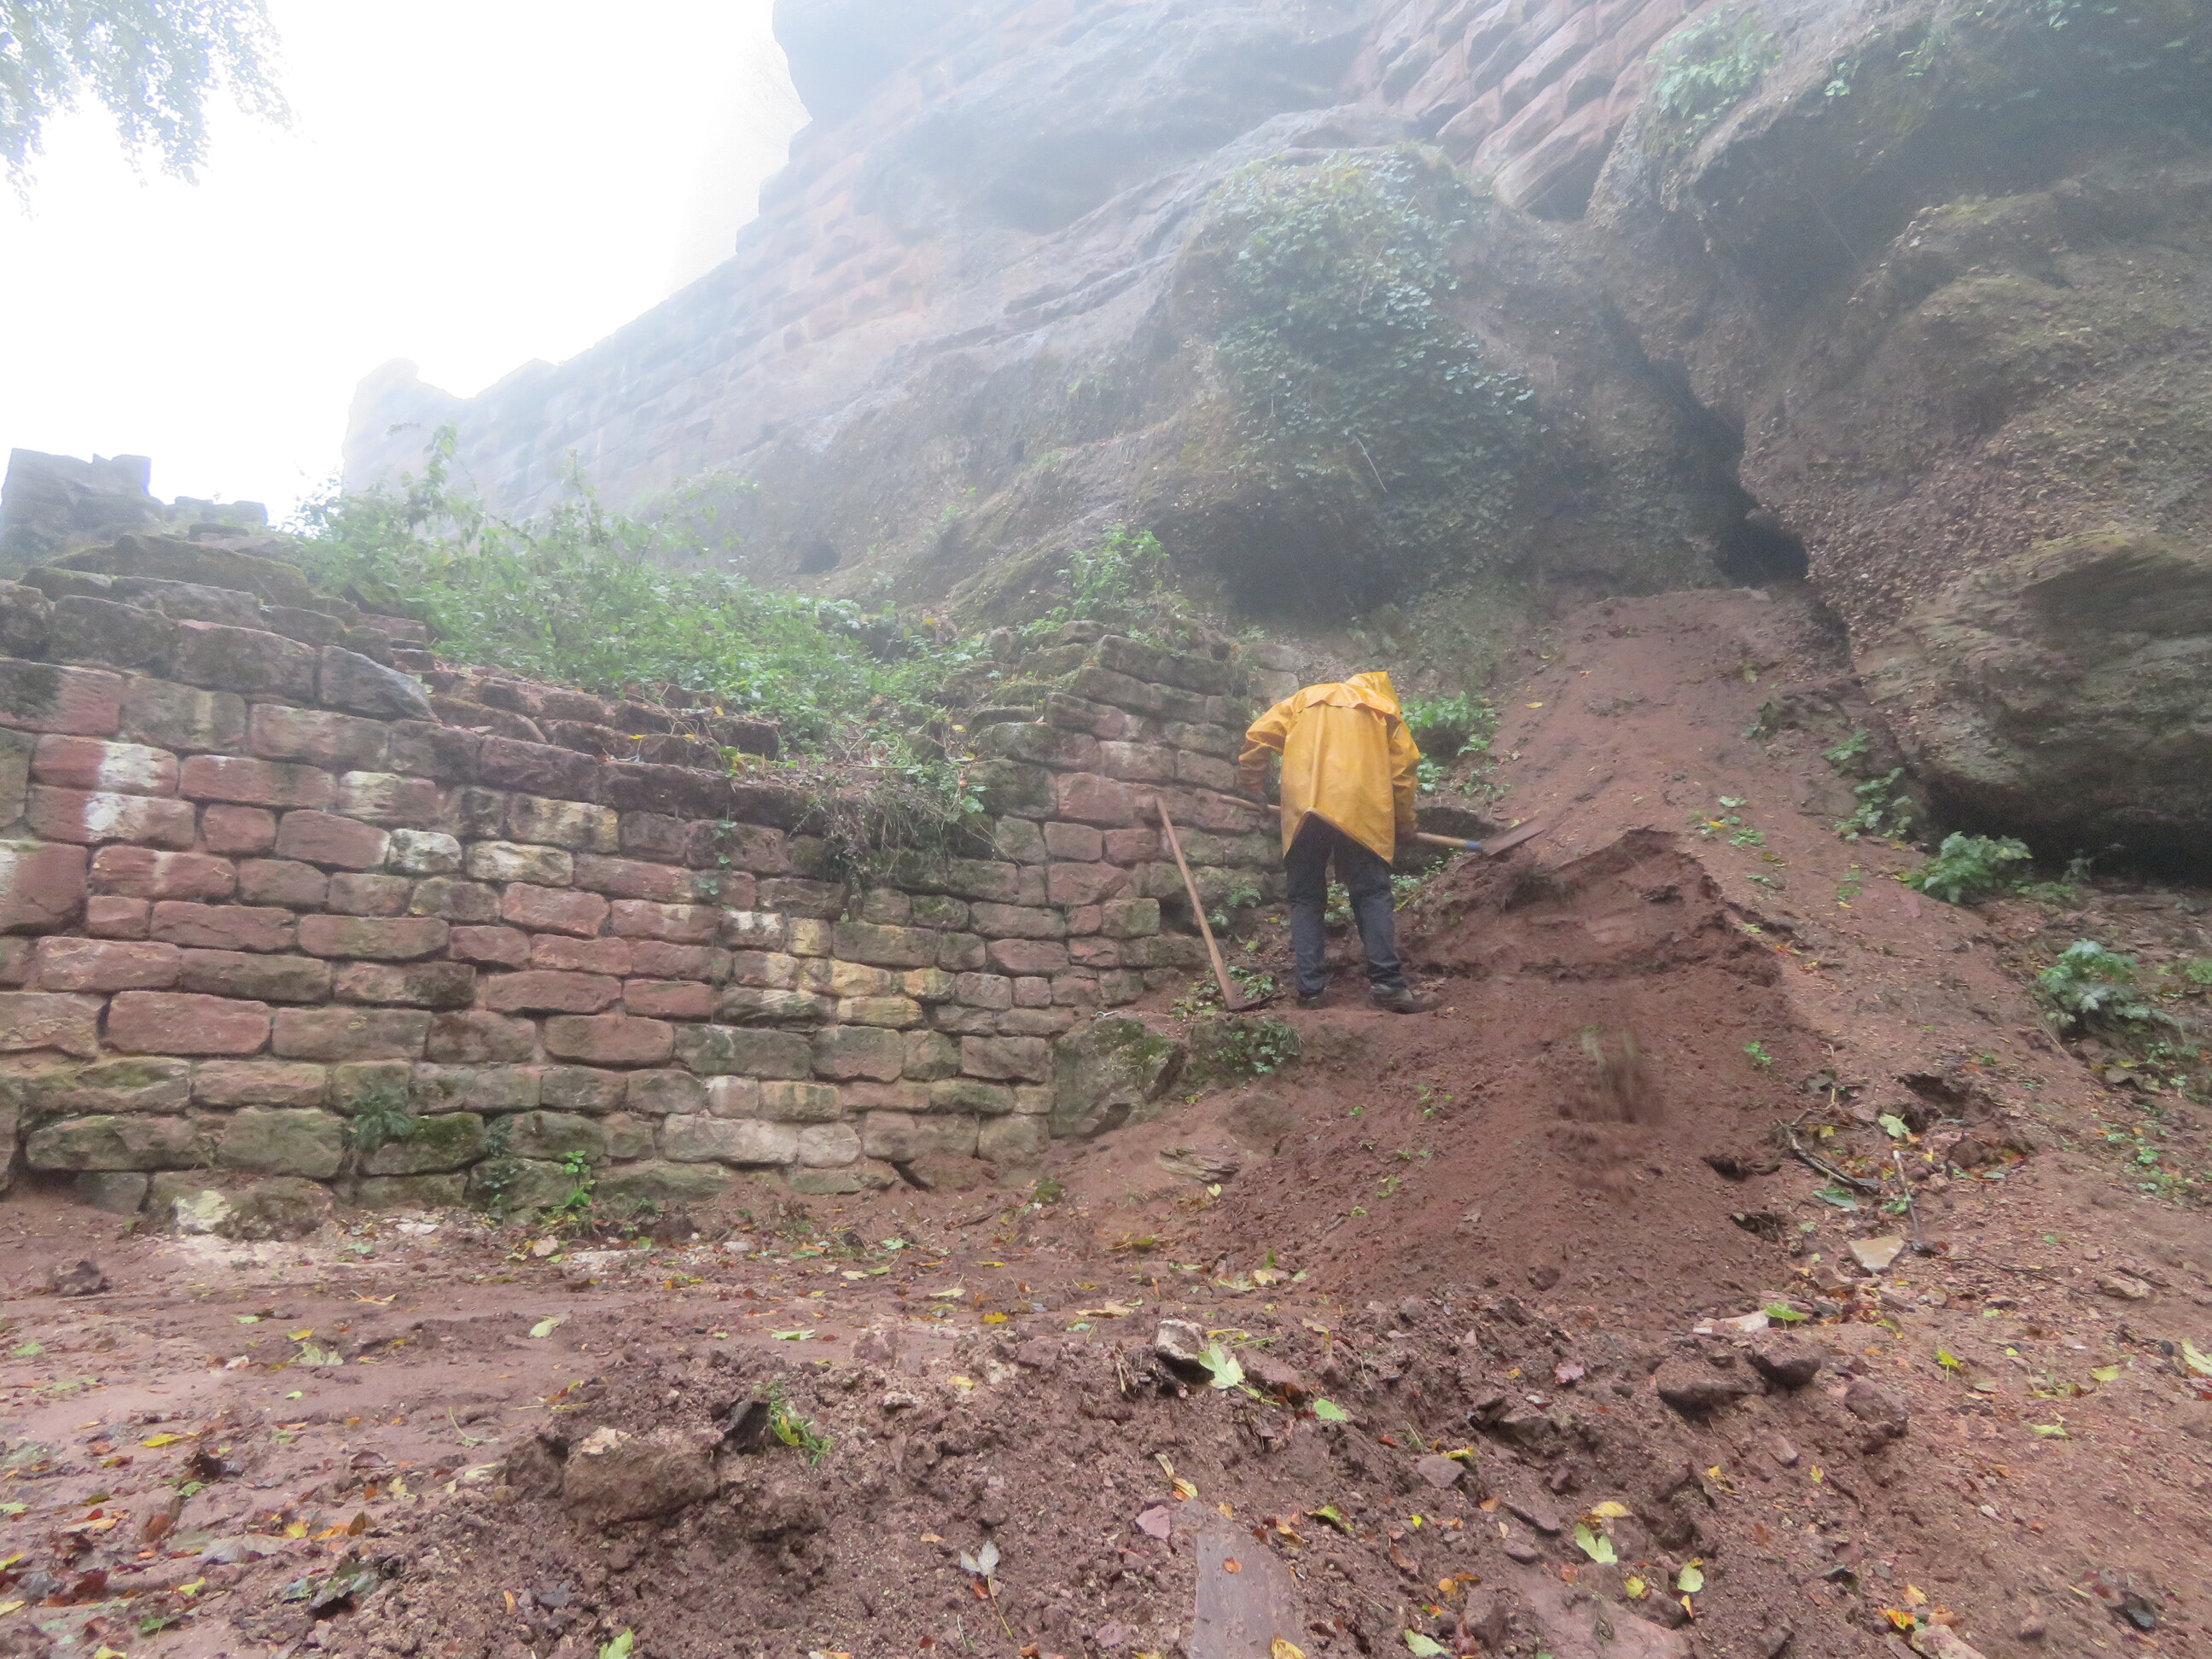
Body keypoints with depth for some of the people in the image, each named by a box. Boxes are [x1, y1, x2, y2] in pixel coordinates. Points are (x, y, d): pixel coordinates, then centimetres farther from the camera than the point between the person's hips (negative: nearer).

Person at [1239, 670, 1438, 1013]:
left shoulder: (1305, 698, 26)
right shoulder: (1384, 708, 23)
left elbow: (1257, 736, 16)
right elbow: (1402, 769, 14)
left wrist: (1254, 785, 28)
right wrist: (1404, 823, 24)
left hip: (1302, 809, 1)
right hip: (1359, 811, -1)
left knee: (1306, 898, 8)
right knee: (1373, 894, 3)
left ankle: (1311, 988, 2)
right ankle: (1386, 983, -8)